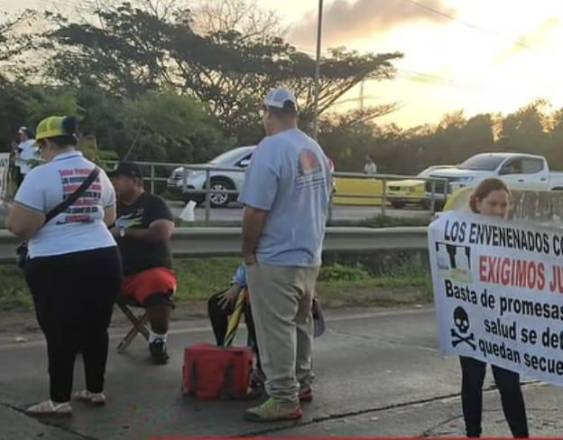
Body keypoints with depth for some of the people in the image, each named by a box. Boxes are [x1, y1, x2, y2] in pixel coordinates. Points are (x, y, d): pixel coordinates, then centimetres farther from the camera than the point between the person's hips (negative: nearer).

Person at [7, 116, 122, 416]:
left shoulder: (41, 175, -11)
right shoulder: (99, 173, 10)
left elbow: (18, 226, -14)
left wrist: (44, 220, 7)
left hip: (57, 266, -6)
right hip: (104, 259, 6)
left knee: (60, 333, 4)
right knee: (95, 329, 15)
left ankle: (60, 400, 11)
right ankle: (96, 390, 25)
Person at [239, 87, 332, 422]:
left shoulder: (270, 150, -19)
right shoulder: (316, 150, 7)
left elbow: (256, 210, -20)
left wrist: (248, 252, -7)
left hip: (275, 260, -8)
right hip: (310, 256, 9)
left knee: (277, 332, -1)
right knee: (300, 323, 20)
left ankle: (284, 400, 3)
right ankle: (302, 384, 31)